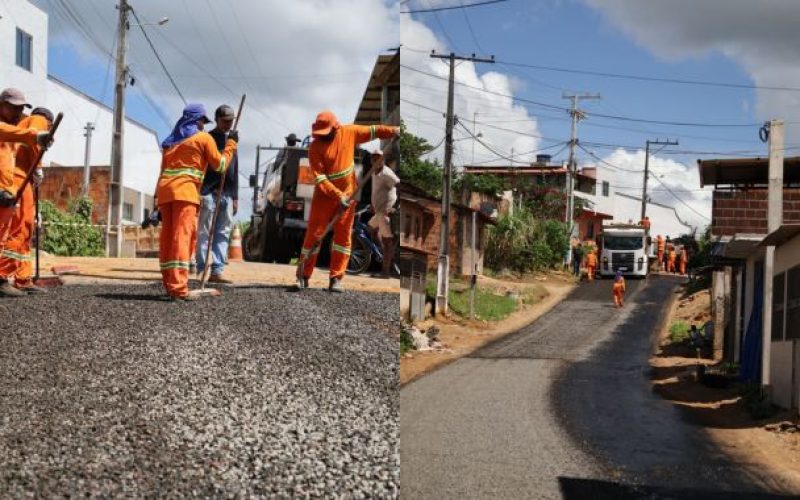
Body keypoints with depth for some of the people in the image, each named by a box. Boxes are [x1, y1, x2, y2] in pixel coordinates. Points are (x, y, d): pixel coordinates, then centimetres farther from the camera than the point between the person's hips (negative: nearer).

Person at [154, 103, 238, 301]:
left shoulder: (171, 141, 27)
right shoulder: (204, 138, 9)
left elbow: (164, 169, 21)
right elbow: (220, 166, 11)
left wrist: (157, 197, 18)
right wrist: (231, 143, 22)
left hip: (164, 189, 7)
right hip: (184, 190, -7)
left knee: (167, 238, 7)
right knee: (182, 236, -13)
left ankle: (170, 285, 9)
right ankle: (178, 288, -22)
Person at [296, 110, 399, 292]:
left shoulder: (349, 132, -6)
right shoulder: (315, 147, -16)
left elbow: (372, 131, 5)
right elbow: (319, 178, -20)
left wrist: (393, 130, -8)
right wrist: (338, 195, -29)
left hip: (348, 193, 3)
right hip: (324, 196, -3)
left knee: (343, 235, 2)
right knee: (314, 234, -3)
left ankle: (336, 278, 6)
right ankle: (304, 276, 5)